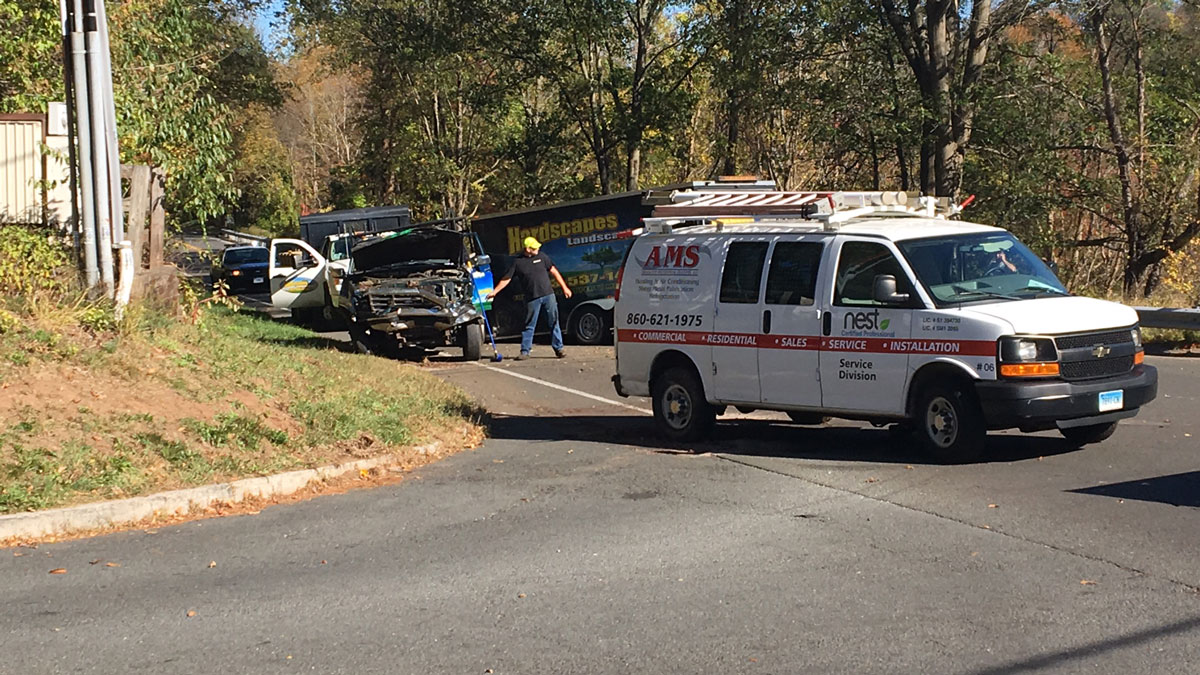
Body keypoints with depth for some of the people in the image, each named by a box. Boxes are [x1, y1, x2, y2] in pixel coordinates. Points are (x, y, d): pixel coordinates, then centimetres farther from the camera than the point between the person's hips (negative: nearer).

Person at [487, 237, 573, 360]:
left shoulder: (541, 256, 8)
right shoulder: (518, 262, 1)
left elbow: (553, 271, 12)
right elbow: (506, 279, 4)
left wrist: (564, 287, 10)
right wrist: (494, 292, 0)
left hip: (548, 294, 2)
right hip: (532, 298, -2)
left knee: (554, 323, 4)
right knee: (529, 325, 1)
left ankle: (558, 349, 11)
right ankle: (525, 351, 6)